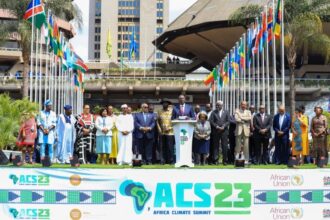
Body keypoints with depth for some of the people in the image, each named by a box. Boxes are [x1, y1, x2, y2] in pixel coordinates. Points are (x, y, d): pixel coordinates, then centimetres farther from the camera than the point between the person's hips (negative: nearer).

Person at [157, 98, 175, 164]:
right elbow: (158, 121, 15)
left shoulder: (172, 111, 2)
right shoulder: (160, 112, 12)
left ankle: (171, 160, 0)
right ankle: (164, 160, 10)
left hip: (170, 132, -3)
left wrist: (170, 128, -10)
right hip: (162, 132, 3)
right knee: (163, 147, 3)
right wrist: (159, 128, 1)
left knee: (170, 147, -6)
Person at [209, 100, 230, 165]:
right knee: (215, 146, 2)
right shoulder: (214, 112, 7)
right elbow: (211, 121, 1)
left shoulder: (226, 112, 9)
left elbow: (228, 121, 3)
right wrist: (216, 126, -11)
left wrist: (223, 126, -11)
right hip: (216, 131, 0)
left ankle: (225, 160, 4)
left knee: (224, 146, -1)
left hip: (224, 131, 0)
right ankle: (215, 160, 6)